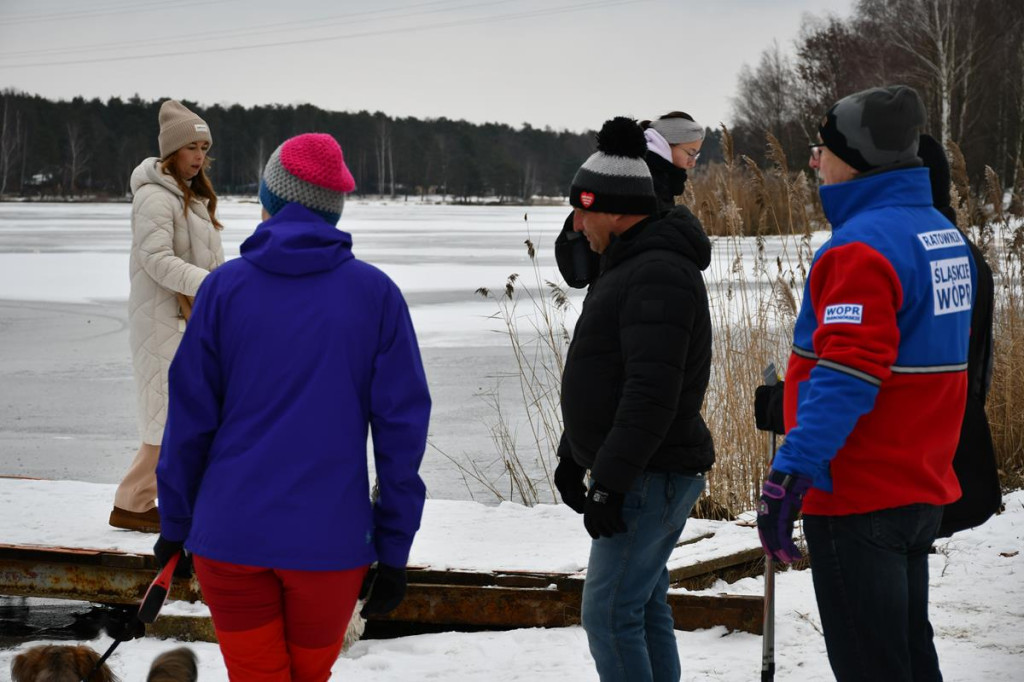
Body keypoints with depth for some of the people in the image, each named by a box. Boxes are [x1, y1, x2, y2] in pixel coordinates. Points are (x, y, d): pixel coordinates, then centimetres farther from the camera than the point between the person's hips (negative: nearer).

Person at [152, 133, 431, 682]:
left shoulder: (225, 287, -2)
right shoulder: (376, 294, -1)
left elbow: (190, 419, 0)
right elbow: (402, 427, -3)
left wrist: (175, 524, 11)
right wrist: (394, 550, 3)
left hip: (230, 535, 0)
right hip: (330, 540, 0)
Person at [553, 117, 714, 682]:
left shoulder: (659, 274, -20)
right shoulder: (629, 265, 15)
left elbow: (652, 392, -27)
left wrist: (610, 482, -26)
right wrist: (574, 454, 23)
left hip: (652, 476, -11)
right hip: (636, 473, 11)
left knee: (610, 613, -10)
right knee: (644, 610, 15)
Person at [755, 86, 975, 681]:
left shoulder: (864, 245, -18)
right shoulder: (945, 235, 11)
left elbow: (845, 376, -27)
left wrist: (790, 473, -29)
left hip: (859, 496, -9)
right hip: (923, 489, 9)